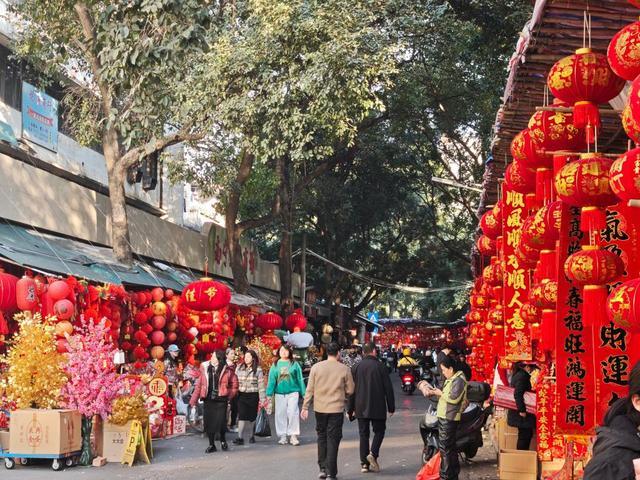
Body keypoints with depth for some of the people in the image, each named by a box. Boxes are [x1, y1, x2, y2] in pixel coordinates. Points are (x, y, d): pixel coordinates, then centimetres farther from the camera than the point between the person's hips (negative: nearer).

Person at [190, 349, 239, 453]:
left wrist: (229, 396, -1)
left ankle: (222, 440, 22)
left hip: (221, 400, -2)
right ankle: (211, 445, 18)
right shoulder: (205, 368, 2)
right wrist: (193, 400, 1)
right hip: (208, 400, 2)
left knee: (221, 422, -7)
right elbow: (199, 385, 3)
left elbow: (234, 385, 6)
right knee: (209, 423, 4)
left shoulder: (227, 370, -3)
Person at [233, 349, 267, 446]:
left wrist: (262, 399, -5)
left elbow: (261, 385, -3)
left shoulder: (258, 370, -2)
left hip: (253, 395, -1)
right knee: (242, 416, -8)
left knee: (251, 417, 9)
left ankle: (252, 436, 26)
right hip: (241, 395, 1)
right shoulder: (239, 368, 6)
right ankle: (240, 438, -10)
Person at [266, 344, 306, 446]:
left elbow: (299, 379, 5)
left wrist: (303, 392, 3)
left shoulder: (294, 364, 3)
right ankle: (283, 436, 15)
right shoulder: (275, 365, 6)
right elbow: (271, 380, 4)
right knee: (281, 414, 5)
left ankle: (293, 435, 1)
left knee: (293, 413, -8)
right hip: (280, 393, 2)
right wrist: (269, 393, -3)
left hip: (293, 392, -2)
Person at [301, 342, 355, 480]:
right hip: (337, 408, -2)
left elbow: (310, 389, -1)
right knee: (333, 439, 3)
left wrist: (305, 407, 5)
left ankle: (323, 468, 18)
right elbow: (350, 390, -2)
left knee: (322, 437, 17)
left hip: (320, 408, 2)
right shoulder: (344, 369, -6)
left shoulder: (316, 367, -2)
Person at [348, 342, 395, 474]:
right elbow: (388, 388, -5)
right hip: (378, 407, -3)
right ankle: (373, 453, -10)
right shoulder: (380, 367, -6)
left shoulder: (357, 367, 2)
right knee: (379, 431, 12)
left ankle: (365, 463, 5)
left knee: (363, 434, 8)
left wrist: (351, 409, 11)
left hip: (361, 407, 3)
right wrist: (391, 407, 4)